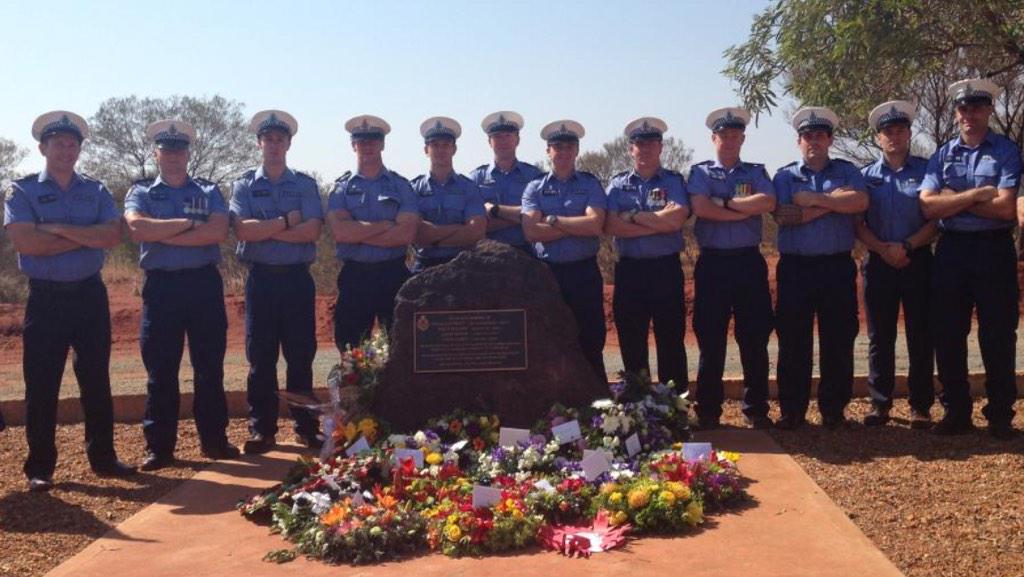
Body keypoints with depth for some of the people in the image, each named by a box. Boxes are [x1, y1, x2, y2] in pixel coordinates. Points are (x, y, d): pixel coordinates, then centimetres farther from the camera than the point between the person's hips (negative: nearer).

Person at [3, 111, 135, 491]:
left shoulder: (96, 191, 8)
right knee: (42, 385, 1)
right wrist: (87, 237, -12)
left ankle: (103, 457, 19)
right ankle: (39, 467, 11)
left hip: (90, 294, 3)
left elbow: (113, 236, -9)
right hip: (46, 297, -2)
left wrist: (59, 229, -15)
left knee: (97, 380, 9)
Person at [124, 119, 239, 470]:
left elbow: (219, 231, -10)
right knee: (160, 371, 3)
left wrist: (162, 235, -11)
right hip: (161, 286, 0)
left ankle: (214, 440, 16)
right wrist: (189, 223, -13)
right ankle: (159, 447, 12)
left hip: (204, 284, 0)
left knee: (210, 366, 6)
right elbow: (136, 228, -12)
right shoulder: (141, 193, 9)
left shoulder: (209, 192, 9)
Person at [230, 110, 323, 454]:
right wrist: (286, 222, -11)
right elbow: (242, 230, -10)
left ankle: (307, 428, 14)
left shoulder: (305, 185, 6)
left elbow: (312, 230, -10)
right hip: (261, 279, 0)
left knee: (301, 356, 4)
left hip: (297, 278, 0)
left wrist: (264, 230, -11)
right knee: (260, 357, 4)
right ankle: (261, 430, 12)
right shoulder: (244, 186, 7)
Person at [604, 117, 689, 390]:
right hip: (629, 270, 2)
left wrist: (633, 217, -11)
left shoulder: (674, 181, 4)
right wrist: (660, 223, -11)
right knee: (631, 344, 8)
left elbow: (677, 218, -15)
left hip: (666, 269, -2)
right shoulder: (618, 184, 9)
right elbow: (610, 226, -8)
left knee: (671, 341, 4)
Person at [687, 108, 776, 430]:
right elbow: (700, 208, -12)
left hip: (749, 262, 1)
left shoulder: (756, 173, 11)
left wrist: (724, 203, -9)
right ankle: (708, 412, 11)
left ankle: (757, 410, 15)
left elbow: (768, 203, -10)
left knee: (754, 339, 4)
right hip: (713, 264, -1)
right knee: (710, 340, 2)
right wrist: (746, 210, -9)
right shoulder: (700, 172, 8)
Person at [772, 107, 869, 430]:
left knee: (838, 341, 4)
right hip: (795, 268, 0)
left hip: (837, 267, 0)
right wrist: (833, 202, -7)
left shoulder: (847, 172, 11)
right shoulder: (784, 176, 9)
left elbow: (860, 202, -11)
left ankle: (834, 409, 14)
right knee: (793, 342, 3)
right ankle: (792, 411, 11)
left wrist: (813, 199, -12)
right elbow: (782, 216, -9)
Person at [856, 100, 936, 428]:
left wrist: (906, 246, -15)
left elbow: (935, 220, -2)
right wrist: (884, 249, -13)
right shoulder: (866, 176, 8)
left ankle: (921, 407, 10)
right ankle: (880, 404, 14)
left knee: (920, 337, 2)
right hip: (879, 263, 1)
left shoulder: (925, 170, 4)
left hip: (917, 262, -1)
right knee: (880, 338, 6)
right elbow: (858, 224, 2)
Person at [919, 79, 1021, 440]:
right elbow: (928, 205, -6)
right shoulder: (942, 155, 8)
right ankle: (956, 412, 18)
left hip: (994, 250, -3)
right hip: (952, 251, 3)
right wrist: (977, 195, -14)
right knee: (948, 335, 6)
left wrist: (954, 199, -9)